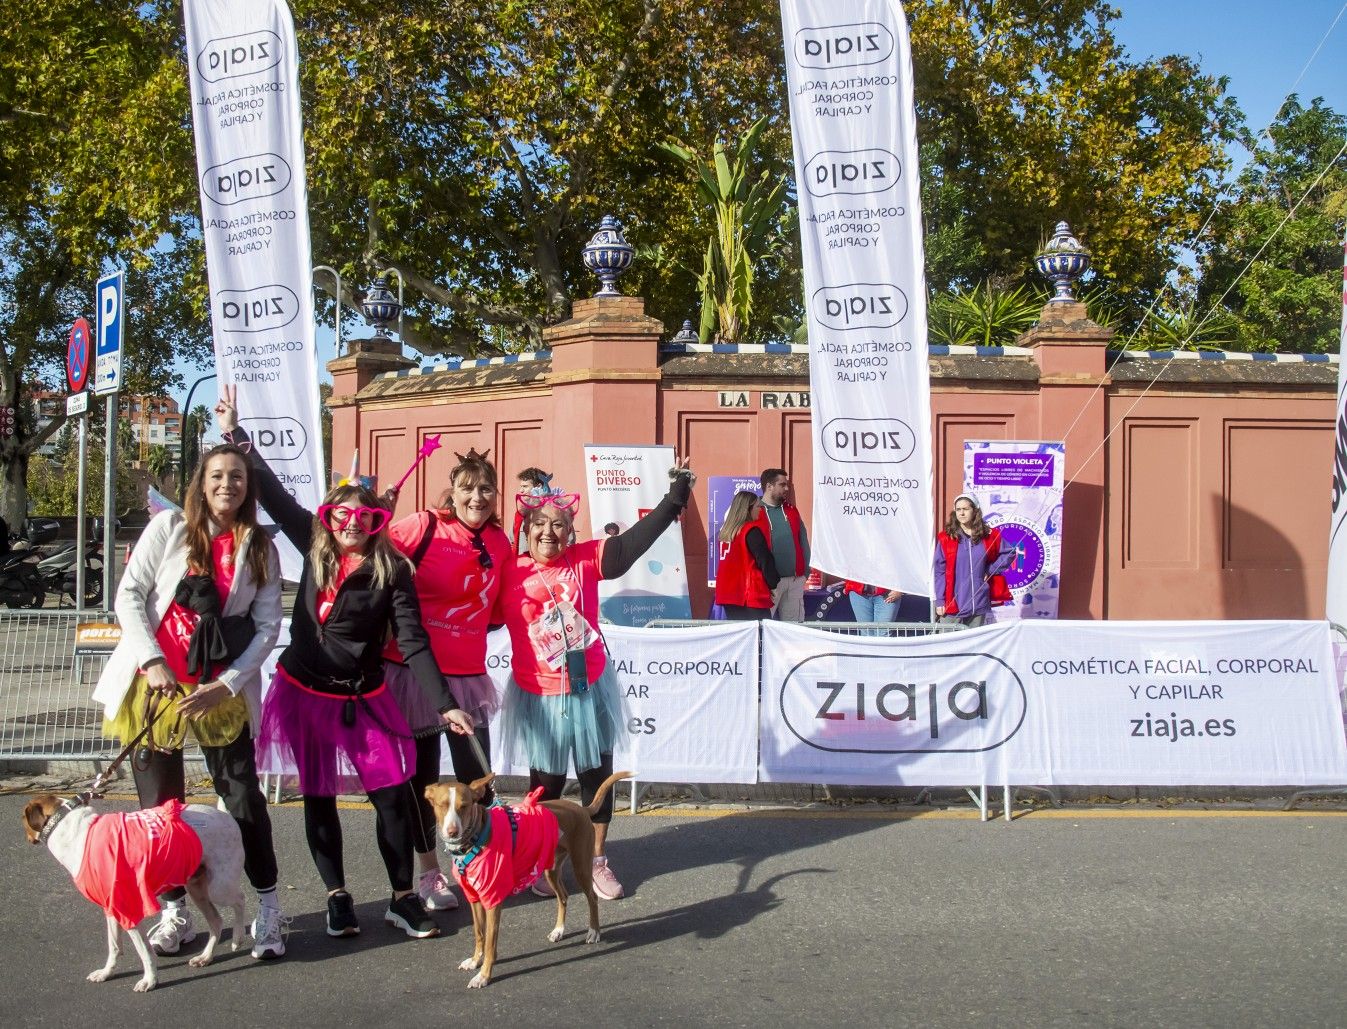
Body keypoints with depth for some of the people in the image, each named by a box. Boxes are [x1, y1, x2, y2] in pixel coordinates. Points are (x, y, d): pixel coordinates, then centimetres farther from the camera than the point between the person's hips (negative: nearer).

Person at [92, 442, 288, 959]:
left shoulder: (260, 548, 3)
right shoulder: (169, 527, 1)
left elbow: (268, 625, -1)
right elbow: (129, 595, -3)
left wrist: (228, 684, -13)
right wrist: (153, 663, -14)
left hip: (222, 690, 0)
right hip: (154, 682, 0)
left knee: (243, 796, -2)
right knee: (160, 801, 5)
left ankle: (268, 907, 9)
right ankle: (173, 911, 17)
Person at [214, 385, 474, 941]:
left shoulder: (390, 570, -10)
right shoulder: (315, 549, -1)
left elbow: (413, 641, -13)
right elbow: (274, 494, 5)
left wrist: (445, 704, -21)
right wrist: (236, 435, 4)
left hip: (364, 700, -2)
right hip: (306, 693, 2)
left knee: (394, 796, -3)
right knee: (319, 799, 9)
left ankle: (403, 898, 11)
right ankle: (337, 897, 22)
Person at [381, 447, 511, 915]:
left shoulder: (500, 543, 5)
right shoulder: (423, 527, -10)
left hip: (468, 675, 4)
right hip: (414, 671, -4)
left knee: (476, 775, 7)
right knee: (423, 776, 8)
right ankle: (428, 871, 22)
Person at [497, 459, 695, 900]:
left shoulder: (585, 560, -5)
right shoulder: (509, 572, -6)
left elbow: (633, 541, -12)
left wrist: (676, 495, -16)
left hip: (589, 688, 1)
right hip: (539, 695, -1)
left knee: (597, 774, 11)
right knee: (546, 781, 11)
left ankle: (598, 862, 26)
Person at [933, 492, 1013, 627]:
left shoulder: (989, 536, 5)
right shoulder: (946, 537, -2)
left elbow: (1008, 554, 17)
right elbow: (939, 571, -1)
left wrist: (991, 570, 3)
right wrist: (939, 601, -5)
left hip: (978, 605, 2)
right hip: (952, 605, -2)